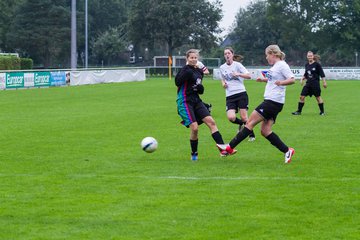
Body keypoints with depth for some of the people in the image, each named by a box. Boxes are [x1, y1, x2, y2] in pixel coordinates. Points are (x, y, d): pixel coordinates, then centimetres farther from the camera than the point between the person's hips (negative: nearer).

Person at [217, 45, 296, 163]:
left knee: (250, 122, -7)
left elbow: (292, 79, -19)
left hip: (273, 102, -10)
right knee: (265, 131, 5)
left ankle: (230, 147, -4)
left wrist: (281, 82, -35)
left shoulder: (282, 65, -11)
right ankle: (287, 151, 6)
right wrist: (264, 79, 24)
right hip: (270, 101, 10)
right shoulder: (275, 66, 17)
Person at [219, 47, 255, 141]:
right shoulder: (222, 67, 12)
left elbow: (249, 76, -6)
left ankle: (251, 135, 13)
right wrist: (223, 83, 7)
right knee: (231, 117, -17)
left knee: (244, 117, -8)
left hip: (241, 93, -3)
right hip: (230, 96, 3)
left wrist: (238, 74, -21)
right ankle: (241, 124, 17)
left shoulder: (237, 65, -1)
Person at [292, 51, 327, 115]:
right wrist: (303, 78, 3)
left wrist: (324, 82, -9)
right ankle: (299, 111, 5)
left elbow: (322, 74, -7)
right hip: (308, 83, 5)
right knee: (302, 96, -1)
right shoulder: (307, 65, 8)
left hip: (315, 83, -5)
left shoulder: (317, 64, -8)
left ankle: (322, 111, 15)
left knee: (318, 97, 2)